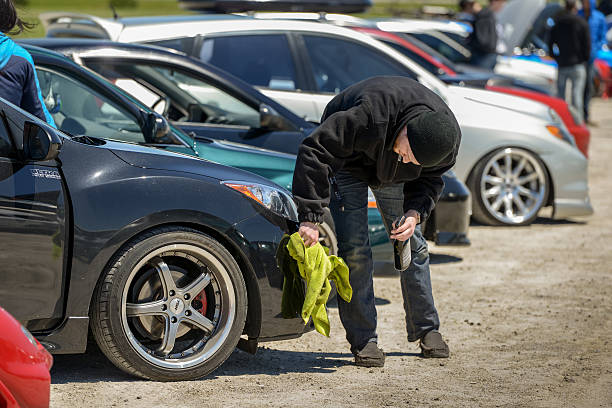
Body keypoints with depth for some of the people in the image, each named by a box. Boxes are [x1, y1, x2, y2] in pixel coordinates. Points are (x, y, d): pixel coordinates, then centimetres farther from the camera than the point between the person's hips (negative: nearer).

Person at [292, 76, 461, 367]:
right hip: (348, 162, -4)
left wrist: (415, 213, -29)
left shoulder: (448, 137, -29)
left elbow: (430, 178, -9)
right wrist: (310, 217, -45)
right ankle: (363, 339, -5)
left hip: (391, 174, 4)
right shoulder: (370, 115, -46)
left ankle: (427, 329, 18)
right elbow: (315, 152, -43)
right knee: (354, 250, -12)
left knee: (412, 246, 5)